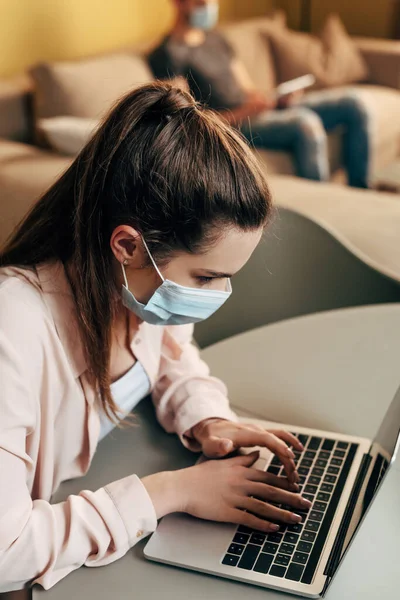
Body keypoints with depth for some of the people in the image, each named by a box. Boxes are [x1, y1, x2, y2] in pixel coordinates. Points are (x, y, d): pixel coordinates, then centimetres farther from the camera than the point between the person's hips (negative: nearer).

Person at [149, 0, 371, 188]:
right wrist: (241, 114, -26)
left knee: (350, 102, 0)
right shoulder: (169, 54, -8)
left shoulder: (215, 38, 20)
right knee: (305, 122, -35)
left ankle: (360, 192, 4)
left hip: (259, 112, 9)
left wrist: (279, 98, -2)